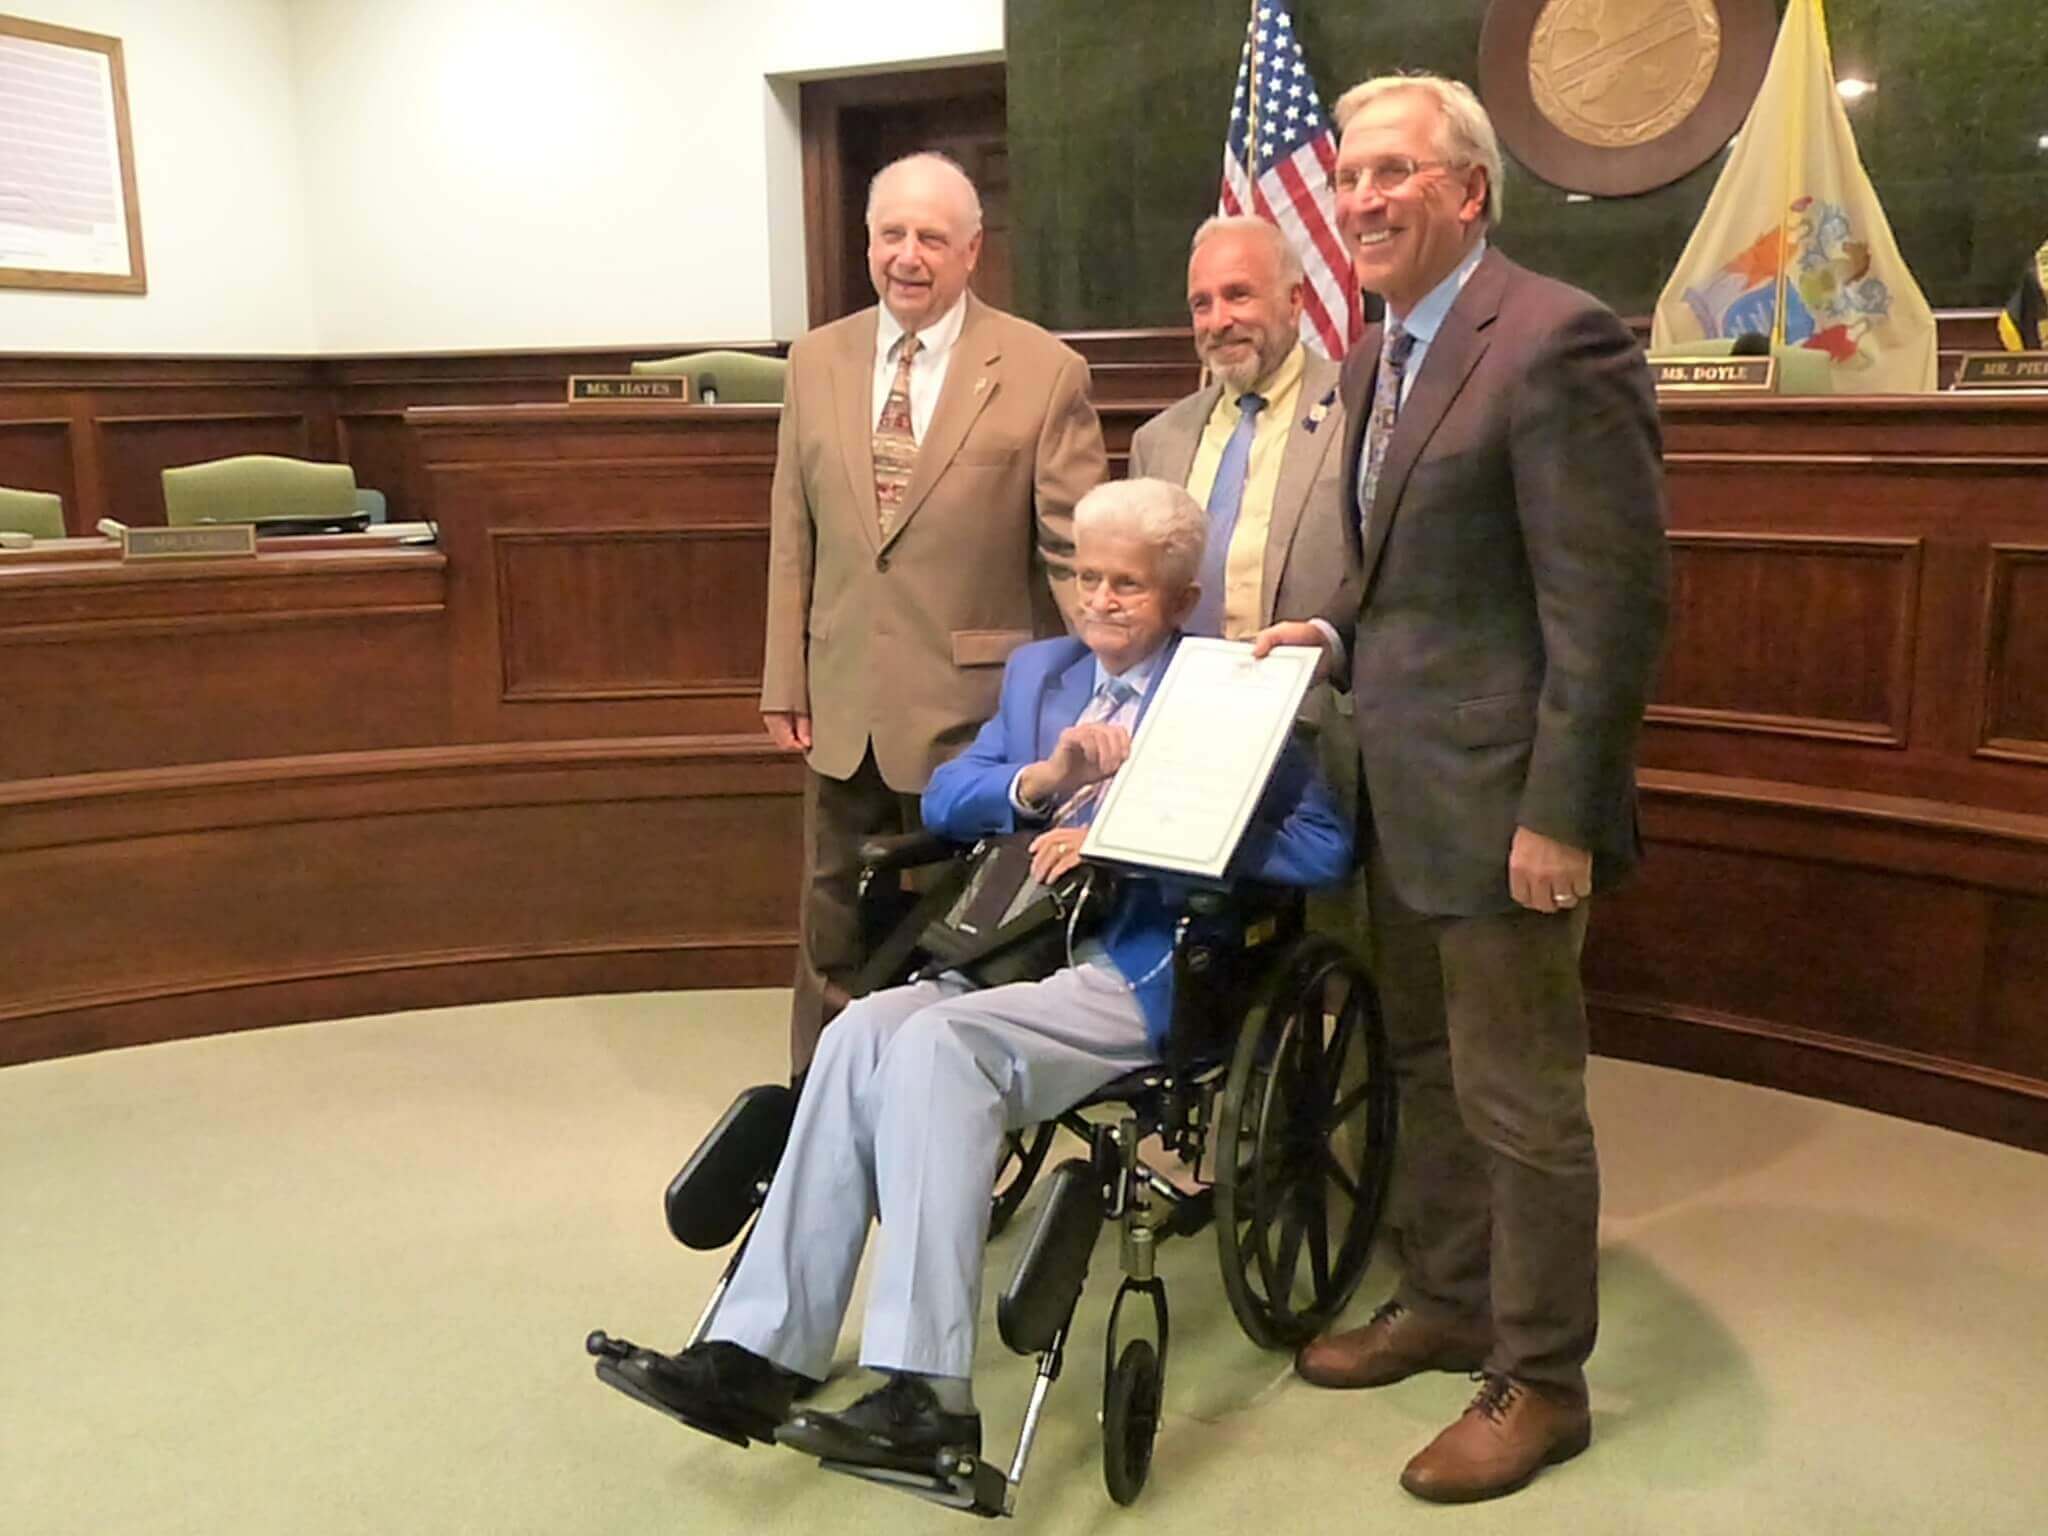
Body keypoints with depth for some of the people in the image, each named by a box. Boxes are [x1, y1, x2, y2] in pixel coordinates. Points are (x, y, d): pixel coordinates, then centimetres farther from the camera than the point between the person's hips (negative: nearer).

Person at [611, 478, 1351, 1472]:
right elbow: (944, 800, 14)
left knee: (938, 1042, -30)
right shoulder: (1039, 671, 21)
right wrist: (1043, 778, -7)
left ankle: (927, 1393, -27)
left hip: (1145, 972, -6)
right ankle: (760, 1352, -20)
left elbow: (1324, 846, -11)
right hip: (1017, 943, 6)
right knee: (862, 1031, -22)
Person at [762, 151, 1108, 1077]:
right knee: (833, 940, 17)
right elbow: (793, 536, 9)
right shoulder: (817, 361, 7)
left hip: (973, 712, -4)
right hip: (842, 707, 5)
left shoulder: (1044, 372, -7)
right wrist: (785, 682, 6)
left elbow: (1080, 554, -6)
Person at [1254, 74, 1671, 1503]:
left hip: (1500, 800, -9)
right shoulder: (1379, 355, 12)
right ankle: (1446, 1304, 39)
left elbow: (1615, 601, -20)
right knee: (1429, 1071, 20)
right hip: (1404, 792, 9)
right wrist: (1340, 632, 4)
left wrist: (1559, 815, -20)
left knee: (1522, 1101, 5)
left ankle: (1540, 1382, 23)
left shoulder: (1556, 341, -16)